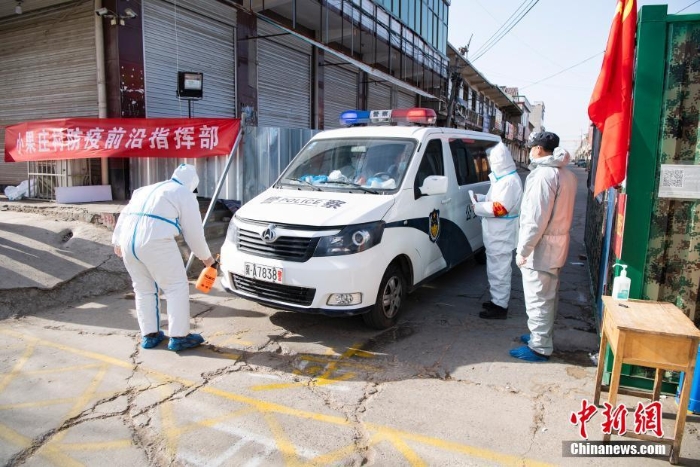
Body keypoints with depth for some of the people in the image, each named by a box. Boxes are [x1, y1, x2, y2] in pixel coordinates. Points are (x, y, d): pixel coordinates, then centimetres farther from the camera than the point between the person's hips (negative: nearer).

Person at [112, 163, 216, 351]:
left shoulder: (147, 189, 29)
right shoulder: (185, 195, 9)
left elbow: (124, 214, 29)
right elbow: (193, 232, 8)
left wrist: (117, 241, 37)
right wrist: (206, 257, 20)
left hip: (128, 241, 7)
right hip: (155, 242, -7)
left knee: (143, 290, 19)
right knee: (177, 287, 5)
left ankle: (149, 335, 25)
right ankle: (179, 336, 6)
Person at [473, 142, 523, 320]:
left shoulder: (510, 180, -19)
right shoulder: (502, 178, 15)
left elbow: (500, 208, -25)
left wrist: (477, 207, -16)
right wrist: (480, 198, 9)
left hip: (501, 237, -11)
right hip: (497, 235, 11)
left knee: (499, 270, -3)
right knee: (497, 269, 19)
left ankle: (500, 306, 5)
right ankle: (498, 300, 31)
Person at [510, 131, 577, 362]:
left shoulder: (543, 174, -20)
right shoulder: (567, 174, 11)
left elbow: (536, 218, -23)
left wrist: (523, 250, -18)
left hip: (541, 247, -10)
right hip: (556, 244, 10)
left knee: (538, 299, -1)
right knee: (548, 297, 19)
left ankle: (540, 347, 8)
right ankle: (540, 336, 33)